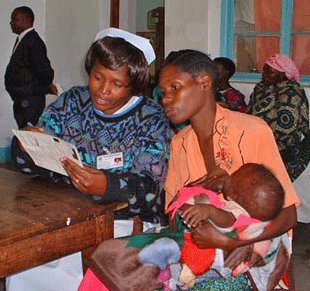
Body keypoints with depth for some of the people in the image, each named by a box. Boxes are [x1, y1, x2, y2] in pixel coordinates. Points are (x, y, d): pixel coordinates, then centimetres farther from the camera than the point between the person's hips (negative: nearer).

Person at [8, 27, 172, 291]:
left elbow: (150, 187, -14)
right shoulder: (72, 101, 6)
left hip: (126, 221, -3)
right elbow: (28, 160, 7)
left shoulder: (151, 119, -3)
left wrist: (108, 186, -33)